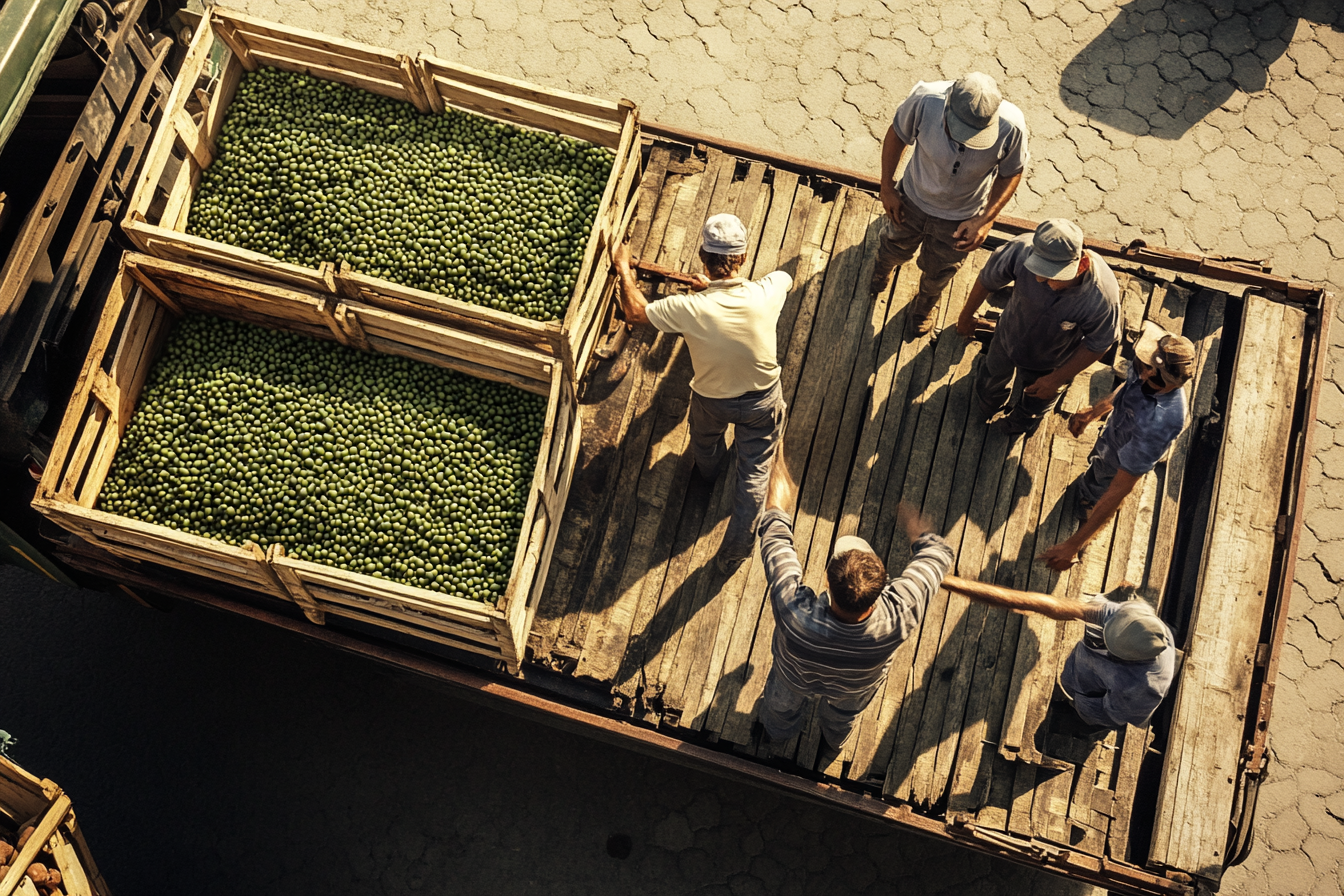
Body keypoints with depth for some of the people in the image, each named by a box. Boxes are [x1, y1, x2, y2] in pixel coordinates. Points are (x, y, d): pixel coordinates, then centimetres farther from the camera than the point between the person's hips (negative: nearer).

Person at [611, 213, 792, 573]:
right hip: (762, 399, 1)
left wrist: (623, 268, 0)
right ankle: (733, 554, 34)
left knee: (705, 440, 36)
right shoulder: (766, 295, -29)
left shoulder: (689, 309, -35)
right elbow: (786, 277, -1)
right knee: (754, 474, 21)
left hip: (711, 400, 0)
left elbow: (635, 312, -15)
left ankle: (710, 470, 71)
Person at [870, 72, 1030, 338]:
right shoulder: (925, 100, -38)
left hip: (961, 218, 0)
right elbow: (897, 134, -15)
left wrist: (986, 219, -24)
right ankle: (884, 266, 71)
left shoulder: (1011, 126, -37)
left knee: (937, 274, 27)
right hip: (913, 199, 0)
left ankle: (925, 304, 64)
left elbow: (1012, 173, -15)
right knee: (896, 249, 32)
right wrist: (886, 187, -7)